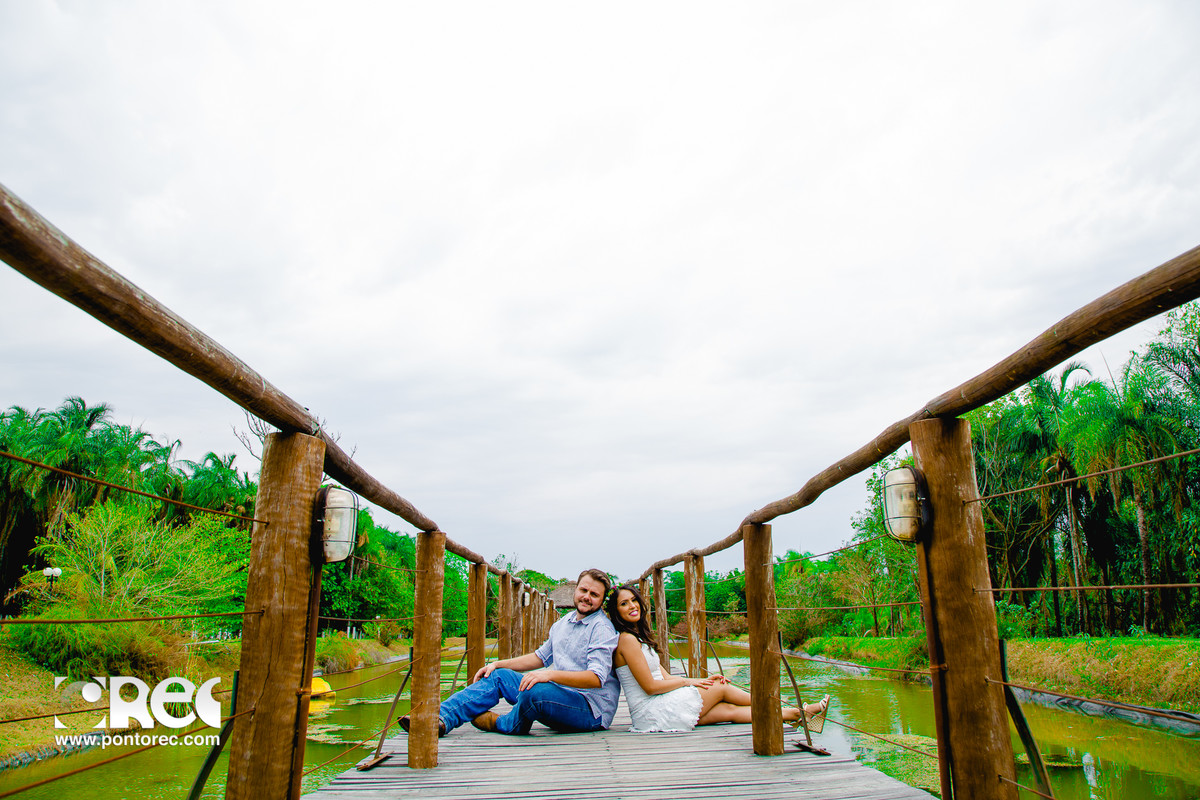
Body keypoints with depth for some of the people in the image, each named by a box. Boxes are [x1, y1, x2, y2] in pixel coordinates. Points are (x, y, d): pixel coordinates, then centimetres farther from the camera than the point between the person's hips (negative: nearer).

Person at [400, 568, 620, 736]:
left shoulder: (602, 629, -11)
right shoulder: (563, 623, 16)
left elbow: (597, 678, -23)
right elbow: (541, 656, 26)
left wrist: (551, 674, -34)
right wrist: (498, 664, 16)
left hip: (592, 708, -8)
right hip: (560, 697, 8)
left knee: (535, 693, -35)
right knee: (499, 676, 3)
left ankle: (498, 723, -2)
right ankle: (441, 719, -10)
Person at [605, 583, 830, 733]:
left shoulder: (638, 637, 15)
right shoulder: (627, 639, -16)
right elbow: (650, 685, -18)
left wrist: (702, 680, 6)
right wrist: (689, 681, -4)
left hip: (651, 714, 8)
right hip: (654, 713, -8)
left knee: (730, 710, 4)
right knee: (721, 688, 1)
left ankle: (795, 713, 14)